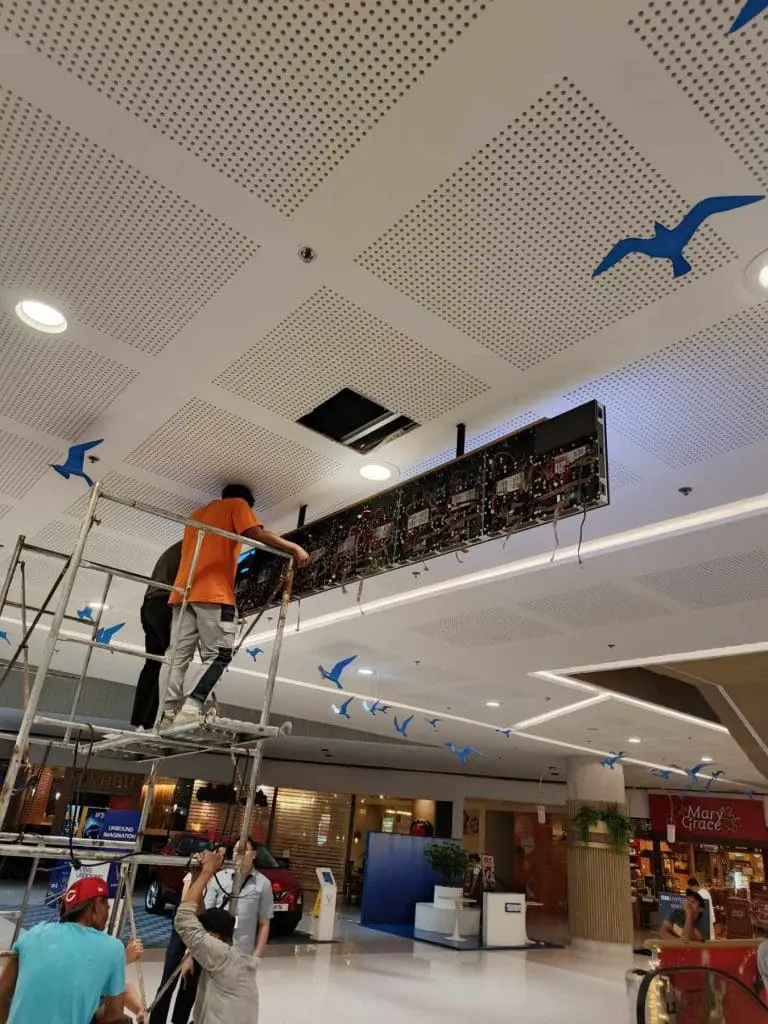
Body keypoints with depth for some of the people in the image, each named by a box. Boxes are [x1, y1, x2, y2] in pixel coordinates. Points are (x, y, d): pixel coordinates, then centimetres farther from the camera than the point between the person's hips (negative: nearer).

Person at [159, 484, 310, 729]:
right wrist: (294, 548, -3)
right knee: (218, 655, -8)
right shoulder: (237, 505, 11)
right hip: (213, 593, -7)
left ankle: (168, 715, -5)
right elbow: (256, 533, -6)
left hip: (183, 591, 7)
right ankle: (191, 709, -21)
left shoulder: (197, 514, 32)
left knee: (178, 656, 3)